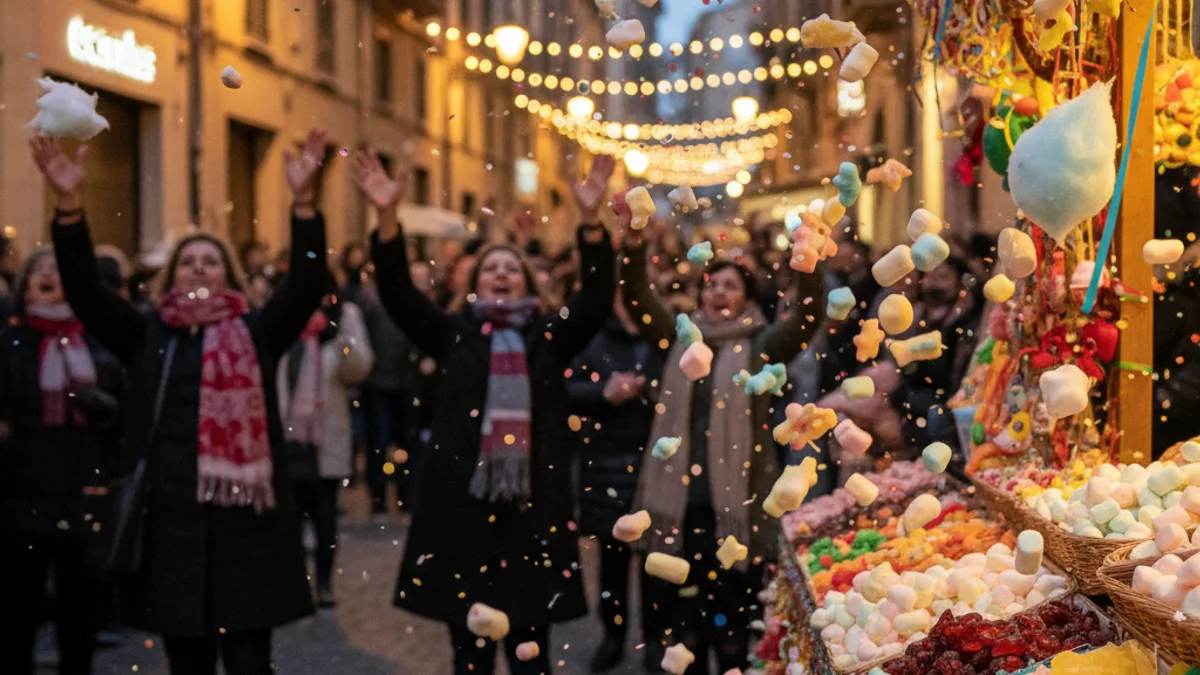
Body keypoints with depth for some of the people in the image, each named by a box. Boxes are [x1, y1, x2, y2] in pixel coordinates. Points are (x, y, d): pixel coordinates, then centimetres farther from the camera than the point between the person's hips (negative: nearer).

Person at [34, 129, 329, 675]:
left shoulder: (256, 335, 5)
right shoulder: (148, 338, 9)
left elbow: (307, 284, -7)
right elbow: (84, 291, -1)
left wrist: (304, 200, -20)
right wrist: (69, 203, -14)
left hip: (246, 521, -2)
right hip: (172, 521, 2)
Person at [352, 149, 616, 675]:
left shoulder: (549, 337, 8)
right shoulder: (453, 334, 7)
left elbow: (598, 299, -7)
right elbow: (398, 294, -5)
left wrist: (591, 220, -20)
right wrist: (388, 217, -19)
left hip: (533, 506, 0)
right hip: (462, 504, 0)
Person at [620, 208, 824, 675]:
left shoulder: (760, 346, 2)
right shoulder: (681, 341, 10)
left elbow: (808, 315, -13)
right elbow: (637, 300, 0)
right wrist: (633, 243, -15)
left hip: (736, 505, -3)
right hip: (680, 502, 3)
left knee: (732, 620, 1)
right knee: (682, 618, 11)